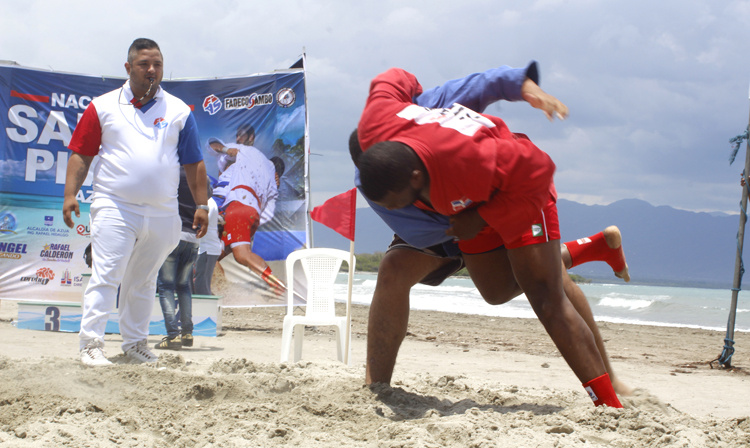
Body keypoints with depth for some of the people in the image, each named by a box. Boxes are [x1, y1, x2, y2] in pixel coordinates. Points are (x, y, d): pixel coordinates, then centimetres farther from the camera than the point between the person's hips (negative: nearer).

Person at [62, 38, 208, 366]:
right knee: (105, 276, -11)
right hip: (114, 207, -3)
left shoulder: (179, 111, 10)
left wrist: (201, 205, 6)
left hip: (162, 213, 3)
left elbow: (194, 163, 12)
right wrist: (70, 194, -6)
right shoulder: (103, 107, 6)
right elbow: (81, 154, 5)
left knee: (143, 282, 12)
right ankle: (91, 344, -9)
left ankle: (135, 343, 22)